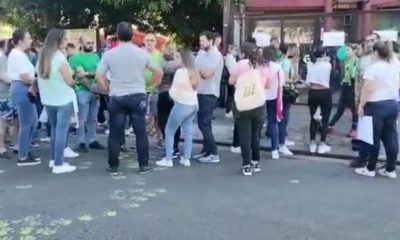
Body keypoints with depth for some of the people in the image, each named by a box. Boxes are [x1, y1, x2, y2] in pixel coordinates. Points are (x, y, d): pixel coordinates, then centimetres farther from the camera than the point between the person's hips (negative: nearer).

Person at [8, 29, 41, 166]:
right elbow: (25, 76, -21)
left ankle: (25, 151, 24)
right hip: (22, 90, -11)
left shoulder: (20, 54, 18)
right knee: (25, 124, -5)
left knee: (33, 122, 15)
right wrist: (36, 80, -3)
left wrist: (31, 86, 0)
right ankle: (22, 157, 3)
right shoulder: (17, 55, -15)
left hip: (25, 90, 11)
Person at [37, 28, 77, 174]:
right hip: (63, 100, -7)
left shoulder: (42, 57, 7)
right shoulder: (59, 57, -15)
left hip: (48, 100, 7)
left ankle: (53, 159, 26)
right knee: (61, 130, -3)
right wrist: (73, 83, 5)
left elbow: (40, 78, 14)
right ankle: (58, 164, -2)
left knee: (54, 129, 19)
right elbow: (69, 81, -14)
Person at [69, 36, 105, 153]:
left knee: (93, 118, 12)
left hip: (95, 91, 5)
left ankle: (92, 140, 21)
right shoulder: (76, 58, -6)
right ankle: (81, 143, 6)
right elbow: (81, 75, -12)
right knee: (82, 119, -2)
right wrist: (91, 88, -14)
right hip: (83, 91, -5)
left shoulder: (96, 57, 11)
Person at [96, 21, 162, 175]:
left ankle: (113, 167, 13)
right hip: (138, 96, 1)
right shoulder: (142, 53, 2)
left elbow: (99, 76, -5)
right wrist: (150, 86, 15)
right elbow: (158, 72, 6)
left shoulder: (109, 54, -2)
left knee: (115, 133, 6)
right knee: (141, 132, 8)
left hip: (117, 98, -1)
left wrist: (107, 90, 8)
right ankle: (144, 166, 12)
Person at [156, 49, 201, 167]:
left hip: (182, 105, -7)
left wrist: (172, 94, 8)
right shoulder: (195, 72, 8)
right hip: (194, 104, 7)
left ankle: (168, 159, 3)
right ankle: (186, 159, 11)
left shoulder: (180, 72, -14)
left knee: (169, 131, 3)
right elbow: (196, 88, 11)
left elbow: (174, 90, -12)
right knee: (188, 132, 10)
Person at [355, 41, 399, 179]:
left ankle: (370, 169, 11)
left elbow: (367, 89, -18)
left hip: (376, 105, -6)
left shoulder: (373, 67, -12)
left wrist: (361, 105, -11)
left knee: (374, 138, 2)